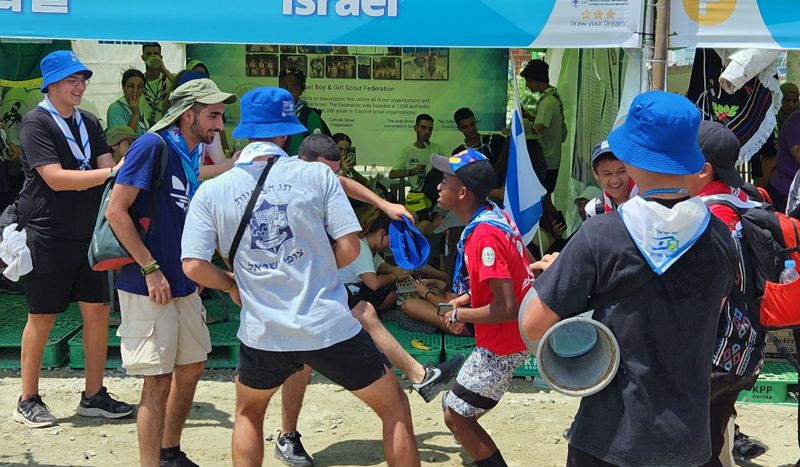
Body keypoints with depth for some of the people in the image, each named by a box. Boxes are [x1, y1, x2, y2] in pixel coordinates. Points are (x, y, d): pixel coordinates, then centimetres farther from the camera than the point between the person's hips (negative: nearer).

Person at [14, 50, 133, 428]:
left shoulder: (89, 123, 11)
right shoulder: (36, 123, -10)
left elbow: (106, 168, 3)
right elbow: (56, 178, -20)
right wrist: (111, 172, -23)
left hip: (87, 232, 6)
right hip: (48, 233, -6)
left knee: (98, 311, 5)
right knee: (42, 317, 2)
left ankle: (93, 396, 16)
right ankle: (28, 400, 16)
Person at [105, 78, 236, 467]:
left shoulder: (192, 155, 9)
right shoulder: (152, 146, -14)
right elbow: (116, 211, -18)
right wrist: (150, 269, -18)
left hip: (183, 284, 9)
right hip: (148, 286, -9)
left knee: (191, 367, 16)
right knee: (159, 379, -5)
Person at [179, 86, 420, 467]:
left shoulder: (211, 192, 0)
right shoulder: (316, 175, -4)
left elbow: (193, 266, -5)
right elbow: (349, 247, -7)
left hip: (263, 335, 2)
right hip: (329, 328, -2)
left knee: (248, 412, 31)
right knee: (395, 408, 16)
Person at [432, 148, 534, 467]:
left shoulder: (484, 235, -27)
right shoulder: (495, 215, 3)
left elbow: (507, 309, -29)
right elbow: (509, 274, 17)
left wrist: (460, 315, -14)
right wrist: (472, 296, 8)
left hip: (503, 343, -10)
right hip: (511, 334, 10)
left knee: (457, 417, 2)